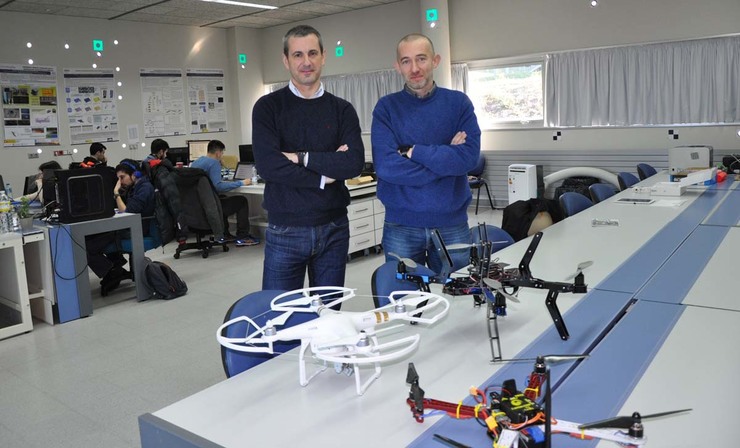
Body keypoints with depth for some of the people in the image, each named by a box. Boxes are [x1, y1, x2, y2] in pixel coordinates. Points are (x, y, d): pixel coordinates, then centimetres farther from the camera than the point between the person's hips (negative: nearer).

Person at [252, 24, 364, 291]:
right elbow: (268, 166, -14)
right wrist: (324, 176, -11)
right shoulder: (268, 107, 0)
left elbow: (355, 163, -10)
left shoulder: (342, 110, 6)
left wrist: (302, 157, -14)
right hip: (285, 230, -2)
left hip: (334, 228, 2)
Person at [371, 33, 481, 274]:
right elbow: (385, 165, -15)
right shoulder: (387, 107, -1)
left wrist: (412, 152, -13)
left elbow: (469, 157, -12)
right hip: (401, 226, -1)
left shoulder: (459, 103, 2)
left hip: (452, 223, 1)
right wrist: (446, 159, -13)